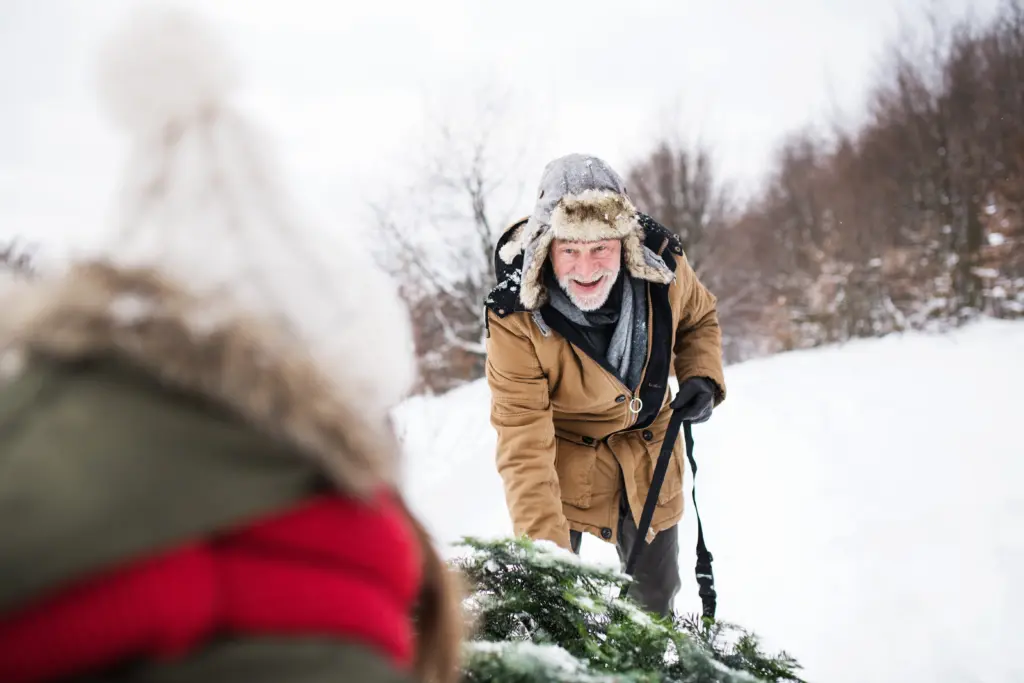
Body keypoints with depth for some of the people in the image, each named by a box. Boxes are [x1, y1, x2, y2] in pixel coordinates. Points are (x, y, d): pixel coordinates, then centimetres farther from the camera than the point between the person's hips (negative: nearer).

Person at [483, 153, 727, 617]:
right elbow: (523, 448, -32)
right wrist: (545, 550, -40)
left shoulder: (663, 267, -22)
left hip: (649, 450, 4)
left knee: (656, 594, 20)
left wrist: (702, 377, -14)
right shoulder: (516, 319, -31)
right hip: (564, 452, -3)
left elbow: (700, 318, 4)